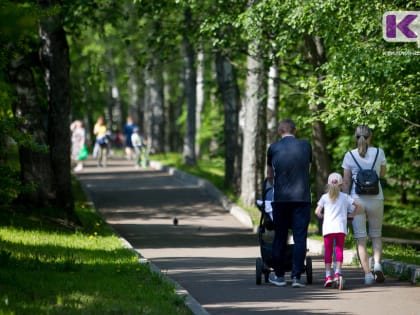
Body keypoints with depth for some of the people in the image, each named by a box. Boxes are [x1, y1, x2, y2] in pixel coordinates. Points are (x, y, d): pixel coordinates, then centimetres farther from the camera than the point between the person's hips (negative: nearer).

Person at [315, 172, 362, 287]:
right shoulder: (345, 197, 10)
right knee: (339, 250, 4)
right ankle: (337, 272, -8)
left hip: (328, 228, 0)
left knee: (328, 251, 4)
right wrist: (351, 215, 17)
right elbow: (358, 206, 3)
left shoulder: (325, 197, 8)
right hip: (340, 227, 0)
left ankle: (328, 275, 0)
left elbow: (317, 212, 1)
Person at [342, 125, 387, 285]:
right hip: (376, 198, 1)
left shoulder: (349, 156, -1)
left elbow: (346, 182, 0)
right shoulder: (379, 153, 0)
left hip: (357, 200, -1)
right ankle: (377, 263, -7)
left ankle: (367, 273, -5)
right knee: (376, 235, 16)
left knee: (361, 238, 2)